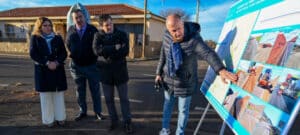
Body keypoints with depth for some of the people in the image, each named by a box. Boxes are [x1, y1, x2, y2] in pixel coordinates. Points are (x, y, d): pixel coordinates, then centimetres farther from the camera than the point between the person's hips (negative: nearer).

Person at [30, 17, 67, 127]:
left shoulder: (58, 38, 8)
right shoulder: (35, 38, 4)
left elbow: (64, 53, 2)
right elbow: (33, 54, -5)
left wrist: (56, 62, -15)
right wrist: (47, 63, -16)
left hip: (58, 70, 1)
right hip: (42, 71, -1)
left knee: (58, 95, 6)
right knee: (46, 96, 6)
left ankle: (60, 117, 19)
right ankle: (48, 119, 18)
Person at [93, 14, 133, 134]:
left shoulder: (122, 34, -2)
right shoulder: (98, 36, 1)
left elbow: (125, 51, -15)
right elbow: (97, 50, -18)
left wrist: (107, 52, -14)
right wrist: (115, 48, -18)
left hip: (120, 71, -1)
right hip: (105, 72, 2)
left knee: (124, 98, 7)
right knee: (109, 99, 13)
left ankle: (127, 122, 23)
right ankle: (114, 120, 32)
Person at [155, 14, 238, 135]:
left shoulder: (193, 39, -25)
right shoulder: (166, 36, -9)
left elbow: (208, 54, -38)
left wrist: (221, 70, -56)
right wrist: (159, 73, 8)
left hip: (185, 83, -4)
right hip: (168, 80, 5)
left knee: (183, 110, 13)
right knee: (167, 105, 23)